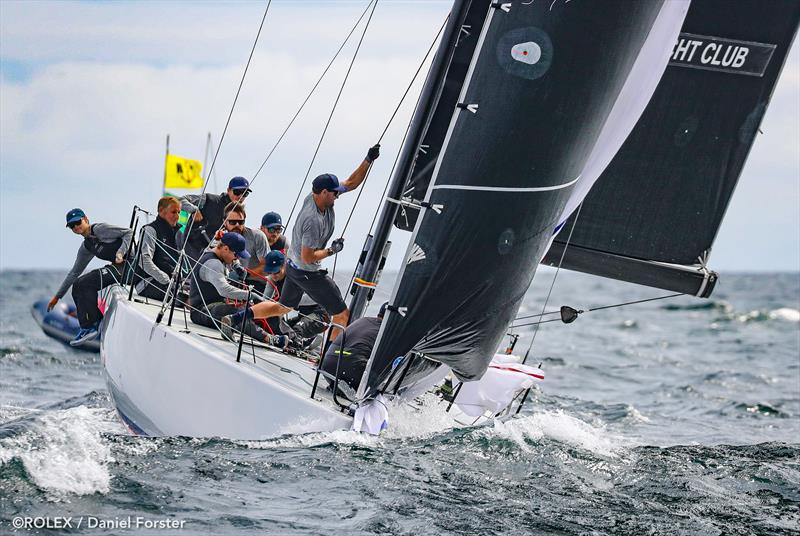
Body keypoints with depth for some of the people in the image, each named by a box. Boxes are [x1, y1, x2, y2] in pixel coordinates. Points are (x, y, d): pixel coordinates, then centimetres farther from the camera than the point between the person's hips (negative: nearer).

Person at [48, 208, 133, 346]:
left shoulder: (100, 229, -7)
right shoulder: (86, 248, 18)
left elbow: (129, 232, -11)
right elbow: (74, 272, 25)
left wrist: (121, 253, -25)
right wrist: (58, 296, 26)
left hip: (127, 263, -9)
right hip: (116, 268, 9)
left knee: (85, 284, -17)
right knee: (77, 286, 4)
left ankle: (90, 327, -10)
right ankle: (98, 322, 2)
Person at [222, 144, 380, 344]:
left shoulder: (315, 197, -5)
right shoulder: (314, 220, -31)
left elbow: (351, 183, 5)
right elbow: (308, 257, -26)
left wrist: (368, 160, -4)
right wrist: (332, 250, -15)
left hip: (292, 266, 10)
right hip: (308, 273, -10)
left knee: (284, 307, 26)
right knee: (342, 314, -2)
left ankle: (240, 316, 18)